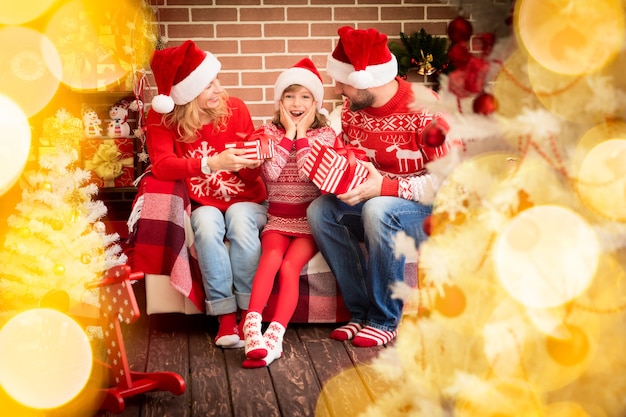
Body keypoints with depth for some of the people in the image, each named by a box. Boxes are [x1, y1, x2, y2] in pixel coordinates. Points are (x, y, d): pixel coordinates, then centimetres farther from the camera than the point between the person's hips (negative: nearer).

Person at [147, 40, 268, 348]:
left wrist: (253, 163, -27)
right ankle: (226, 315, -28)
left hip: (246, 201, 1)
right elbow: (161, 165, -24)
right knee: (207, 223, -34)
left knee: (239, 218, -33)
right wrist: (212, 164, -37)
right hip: (202, 205, 0)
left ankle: (249, 312, -26)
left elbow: (251, 176, -2)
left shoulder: (234, 109, -4)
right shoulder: (161, 118, -7)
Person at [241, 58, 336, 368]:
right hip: (278, 219, 1)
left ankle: (273, 337, -34)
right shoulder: (268, 133, 10)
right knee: (272, 257, -30)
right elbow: (271, 172, -10)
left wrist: (301, 135, -8)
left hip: (311, 220, -1)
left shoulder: (325, 134, 5)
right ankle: (252, 331, -42)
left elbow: (310, 174, -13)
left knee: (289, 267, -26)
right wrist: (289, 133, -8)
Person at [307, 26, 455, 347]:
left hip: (429, 211, -6)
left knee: (378, 210, -36)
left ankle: (385, 320, -21)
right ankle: (361, 311, -13)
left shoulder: (424, 109, -20)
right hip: (372, 201, 7)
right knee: (319, 210, -17)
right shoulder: (352, 109, 0)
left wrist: (385, 187, -31)